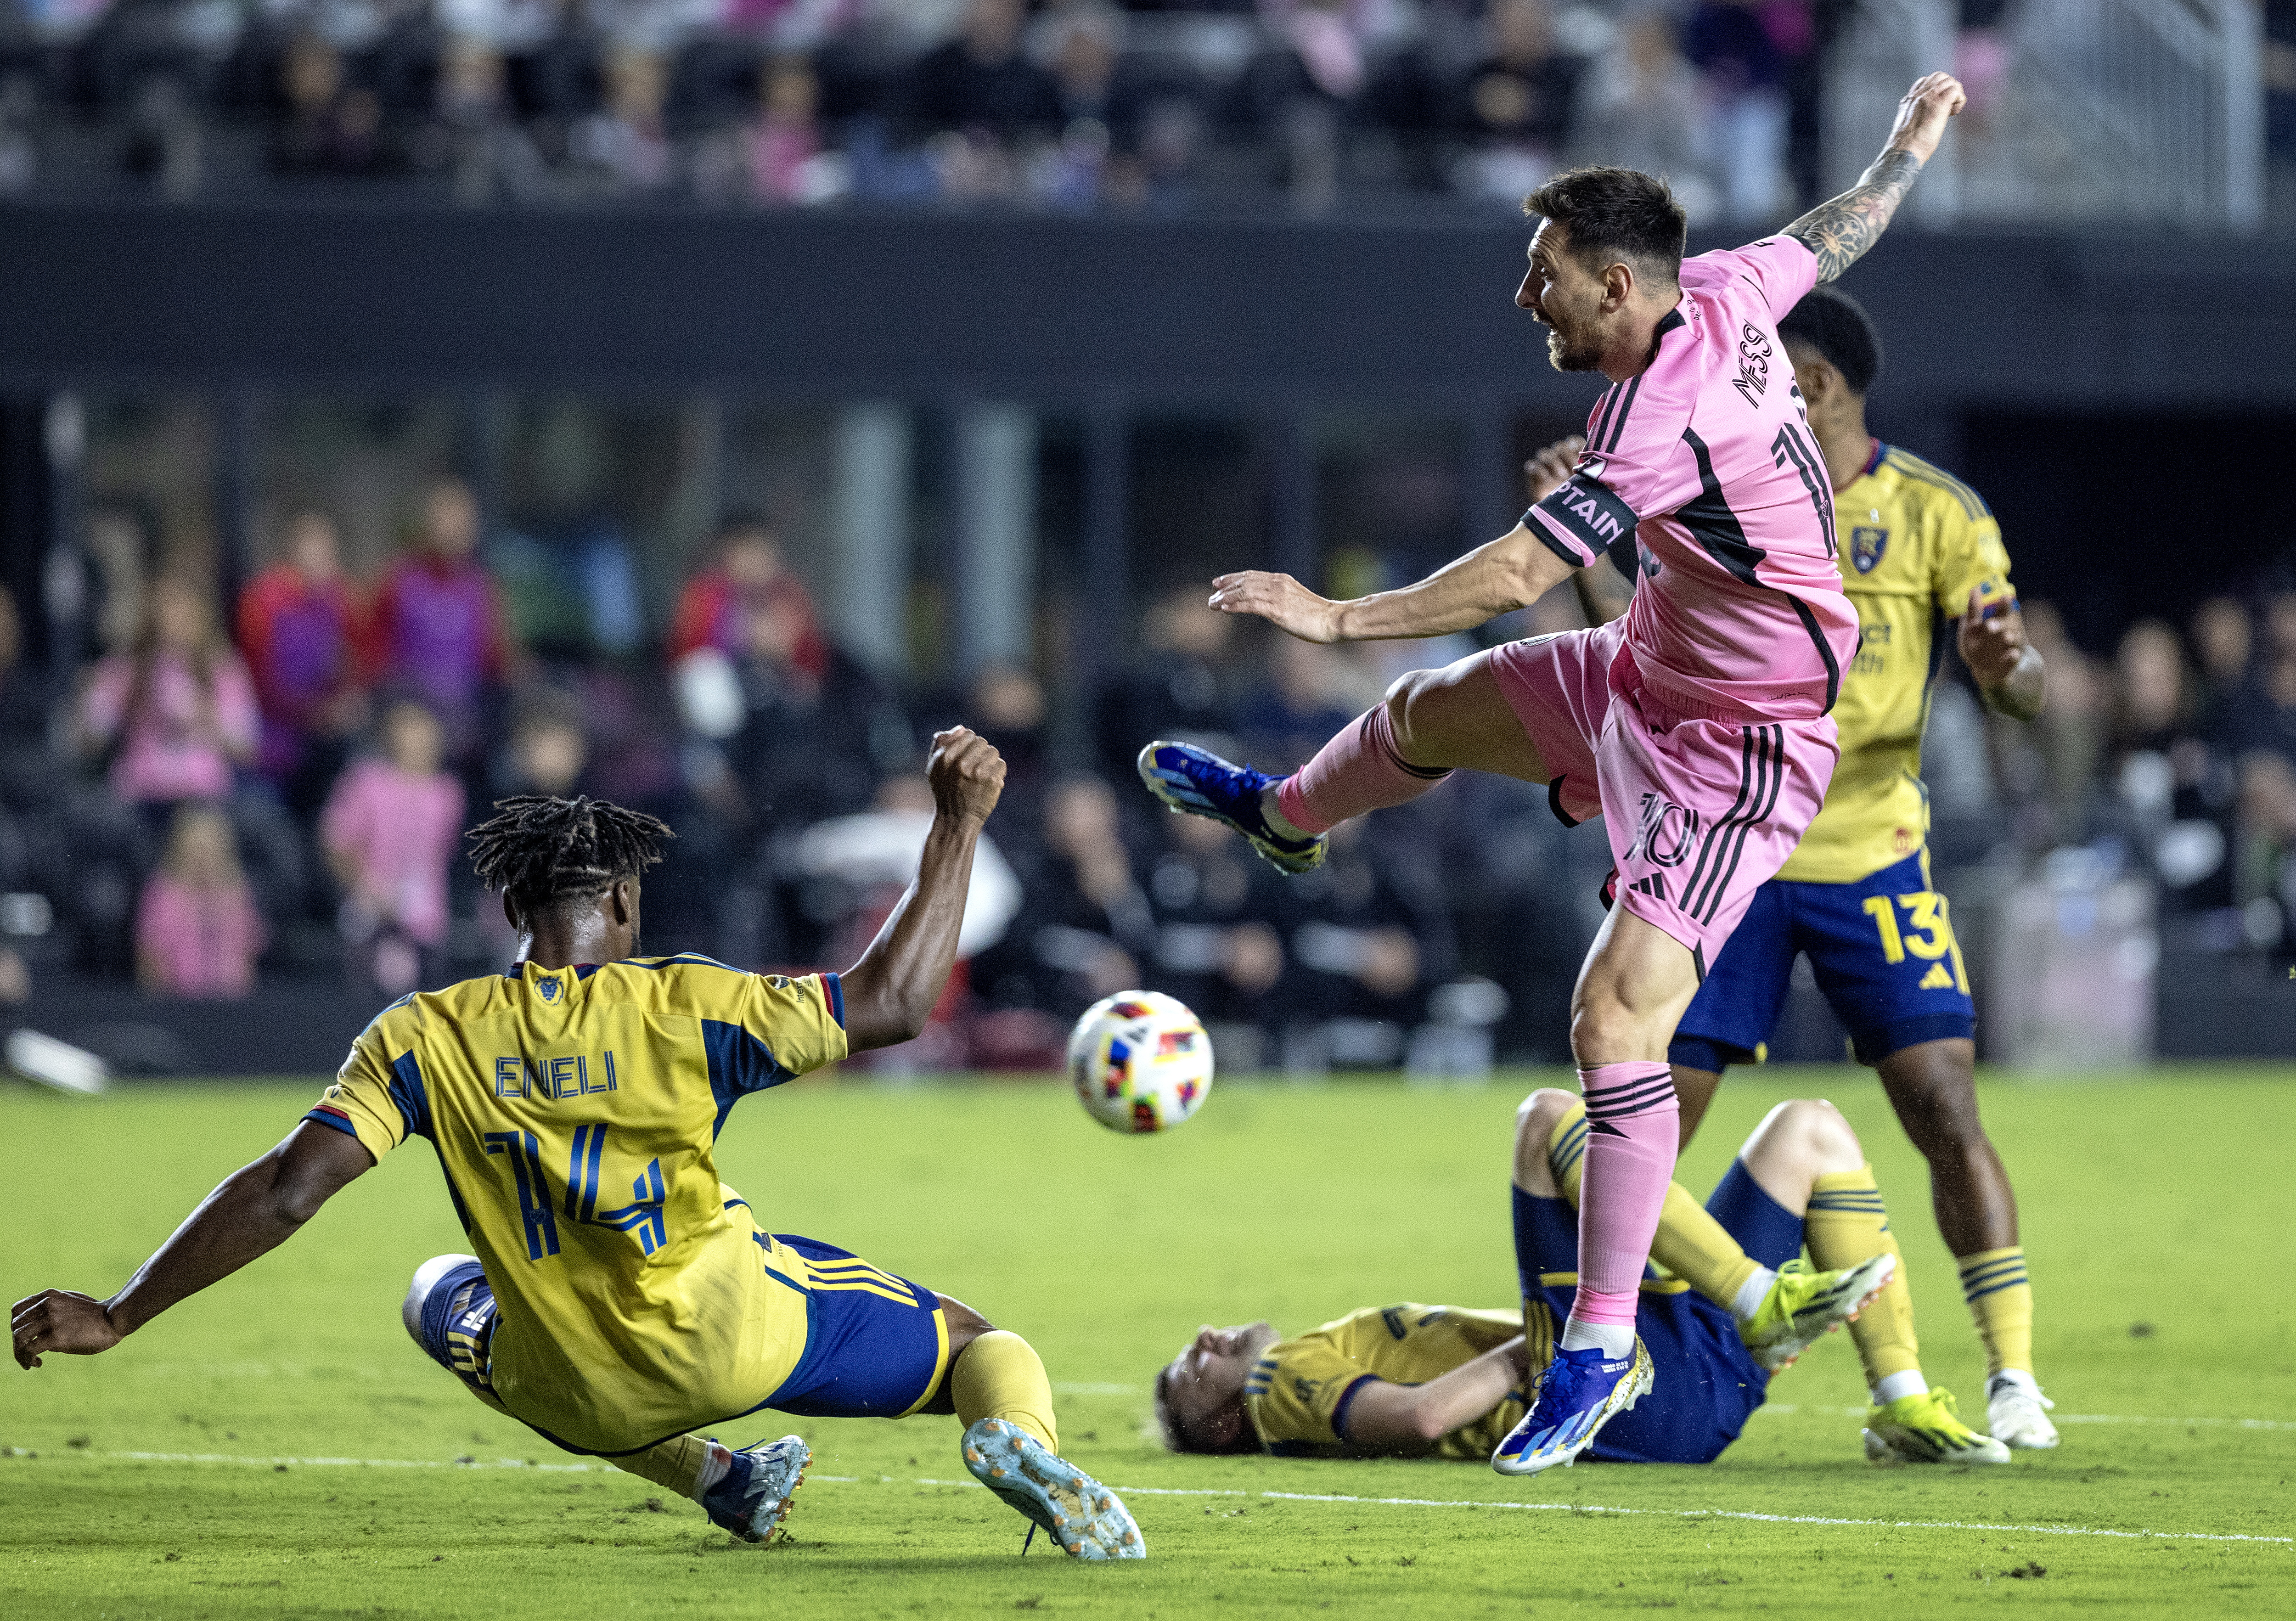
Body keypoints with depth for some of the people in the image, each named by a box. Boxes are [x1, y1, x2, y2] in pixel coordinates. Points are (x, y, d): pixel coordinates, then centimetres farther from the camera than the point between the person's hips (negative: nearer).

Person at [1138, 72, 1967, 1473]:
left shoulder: (1657, 423, -33)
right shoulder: (1724, 293, -8)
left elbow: (1518, 574, -35)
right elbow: (1842, 231, 11)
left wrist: (1341, 617, -31)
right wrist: (1916, 139, 29)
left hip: (1737, 750, -10)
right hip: (1648, 674, 10)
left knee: (1619, 1016, -20)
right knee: (1432, 713, 28)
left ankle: (1603, 1352, -16)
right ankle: (1287, 816, 65)